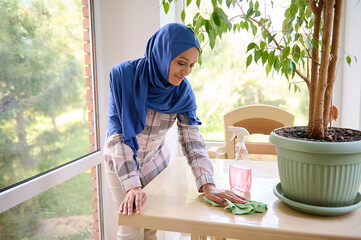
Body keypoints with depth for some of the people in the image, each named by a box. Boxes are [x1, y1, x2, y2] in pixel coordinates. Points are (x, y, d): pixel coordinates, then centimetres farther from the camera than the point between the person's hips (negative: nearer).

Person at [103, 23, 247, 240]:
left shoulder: (183, 90, -15)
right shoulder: (124, 75, -25)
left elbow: (191, 138, -19)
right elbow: (117, 134, -28)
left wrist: (207, 184, -31)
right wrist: (132, 186, -34)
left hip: (156, 160, 3)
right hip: (121, 161, -2)